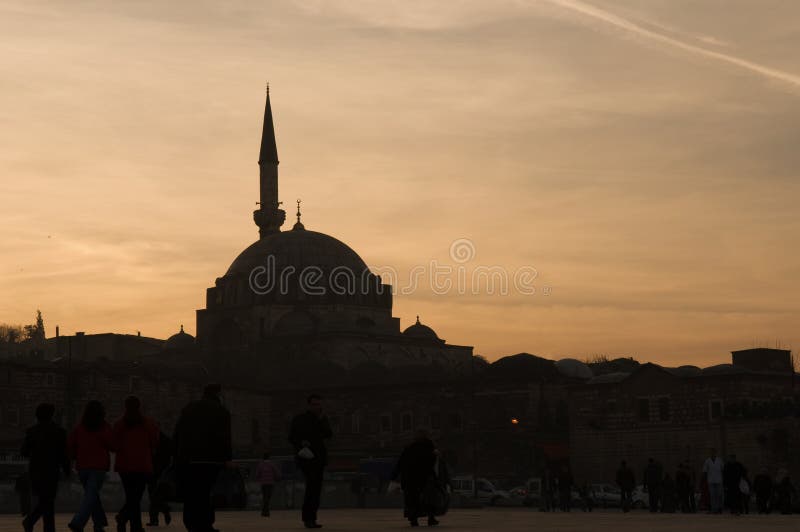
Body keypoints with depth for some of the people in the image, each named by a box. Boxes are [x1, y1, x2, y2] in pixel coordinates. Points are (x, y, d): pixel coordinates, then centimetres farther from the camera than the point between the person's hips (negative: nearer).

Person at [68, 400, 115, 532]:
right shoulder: (104, 428, -7)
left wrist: (75, 457, 17)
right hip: (99, 467, -4)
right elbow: (112, 445, -11)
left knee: (92, 494, 17)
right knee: (91, 496, -7)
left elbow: (70, 444, 1)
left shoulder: (80, 428, 3)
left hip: (82, 466, 4)